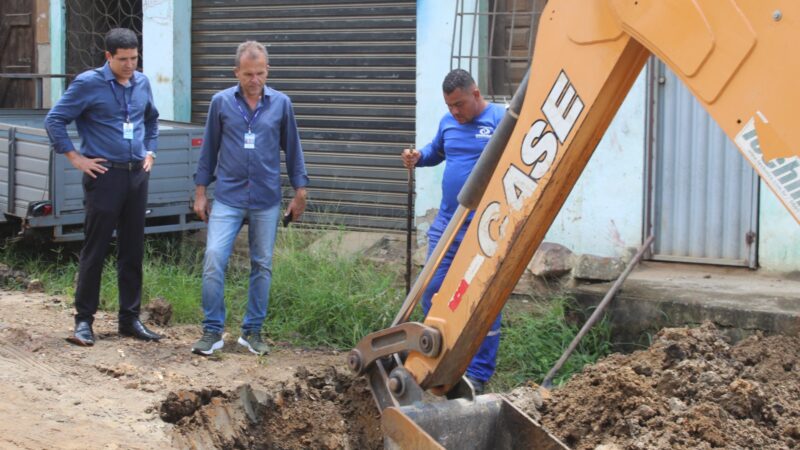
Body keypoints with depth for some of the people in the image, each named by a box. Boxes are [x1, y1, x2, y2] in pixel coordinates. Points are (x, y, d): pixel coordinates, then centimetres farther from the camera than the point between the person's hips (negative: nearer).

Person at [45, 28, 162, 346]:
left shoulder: (142, 83, 8)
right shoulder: (88, 83, -8)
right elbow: (54, 120, -6)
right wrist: (75, 158, -8)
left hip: (137, 176, 5)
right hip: (104, 176, -5)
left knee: (133, 251, 9)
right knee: (95, 250, -1)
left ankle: (130, 318, 17)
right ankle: (84, 320, 7)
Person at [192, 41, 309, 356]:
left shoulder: (281, 103, 3)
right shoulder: (221, 102, 1)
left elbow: (292, 149, 9)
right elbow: (209, 148, 8)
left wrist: (300, 191, 8)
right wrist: (200, 191, 6)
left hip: (266, 199, 1)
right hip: (227, 196, -1)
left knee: (262, 265, 7)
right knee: (214, 259, -11)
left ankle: (252, 331, 18)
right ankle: (212, 331, 0)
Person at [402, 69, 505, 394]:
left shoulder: (501, 120, -9)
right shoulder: (448, 122, 10)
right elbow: (436, 151, 27)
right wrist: (418, 157, 5)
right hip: (446, 223, 6)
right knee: (432, 291, 7)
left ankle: (478, 374, 9)